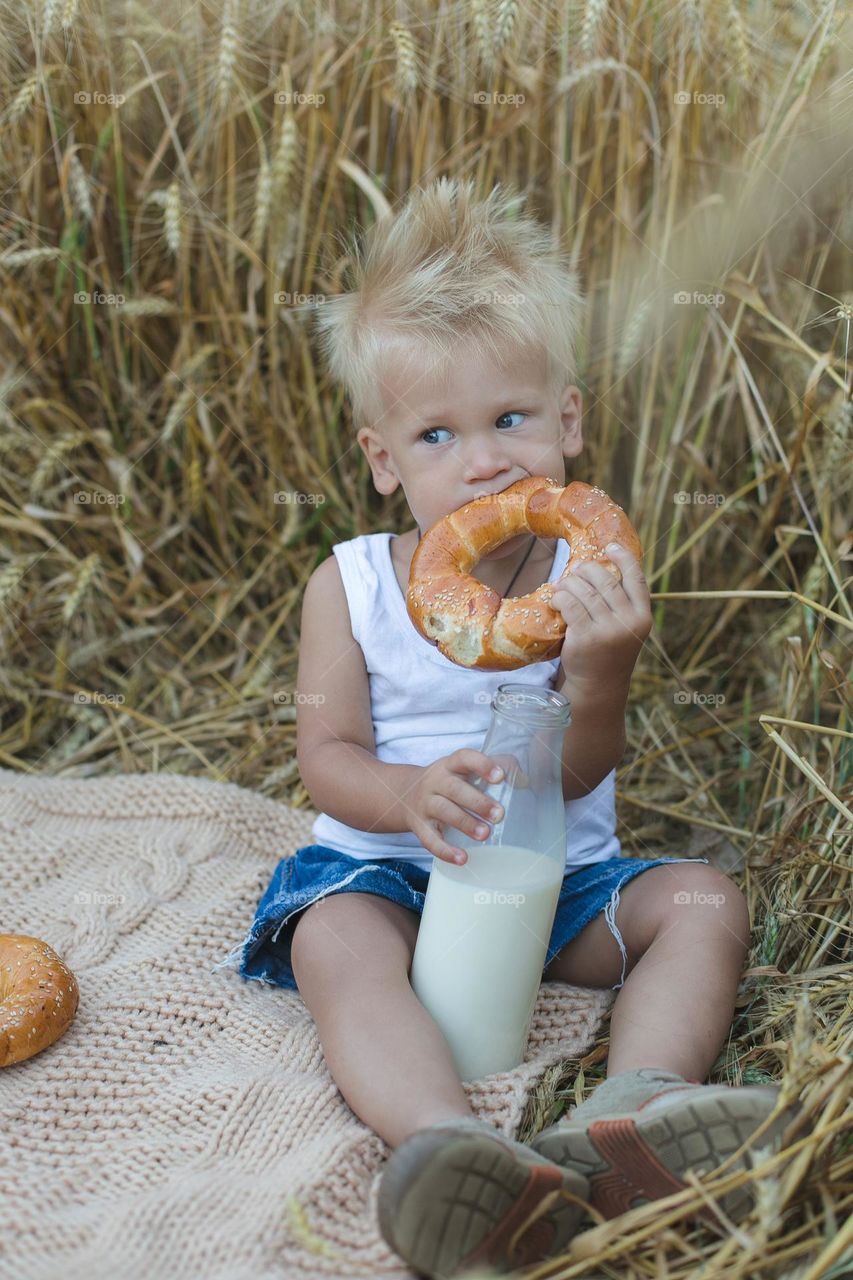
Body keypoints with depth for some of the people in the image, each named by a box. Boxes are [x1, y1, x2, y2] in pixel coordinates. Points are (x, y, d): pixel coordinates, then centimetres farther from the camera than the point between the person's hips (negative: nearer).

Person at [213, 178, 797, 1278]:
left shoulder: (587, 579, -6)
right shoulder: (349, 586, -5)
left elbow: (578, 775, -12)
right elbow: (326, 756, -8)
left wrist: (601, 674, -35)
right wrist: (410, 792, -32)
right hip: (386, 867, -1)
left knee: (705, 902, -18)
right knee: (335, 943, -32)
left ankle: (632, 1106, -39)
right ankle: (445, 1142, -52)